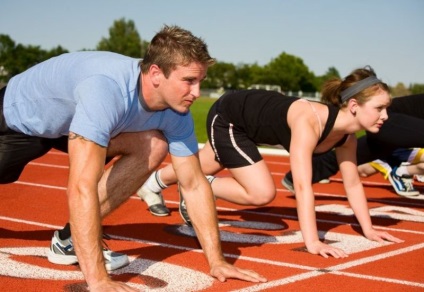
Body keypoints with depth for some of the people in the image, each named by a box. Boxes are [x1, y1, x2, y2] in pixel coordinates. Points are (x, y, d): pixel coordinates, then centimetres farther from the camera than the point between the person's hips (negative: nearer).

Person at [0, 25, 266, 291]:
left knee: (153, 148, -16)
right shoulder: (106, 90, -44)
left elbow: (195, 184, -15)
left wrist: (217, 262, -19)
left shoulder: (176, 113, -23)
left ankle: (71, 238, -6)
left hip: (65, 122, 5)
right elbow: (82, 187, -49)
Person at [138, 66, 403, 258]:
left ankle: (153, 184, 57)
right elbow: (303, 185, -46)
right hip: (227, 116, -8)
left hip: (247, 119, 8)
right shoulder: (309, 121, -41)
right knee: (262, 193, -20)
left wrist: (368, 229, -9)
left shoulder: (347, 137, -17)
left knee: (203, 168, 30)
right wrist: (312, 242, -48)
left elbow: (353, 184, -6)